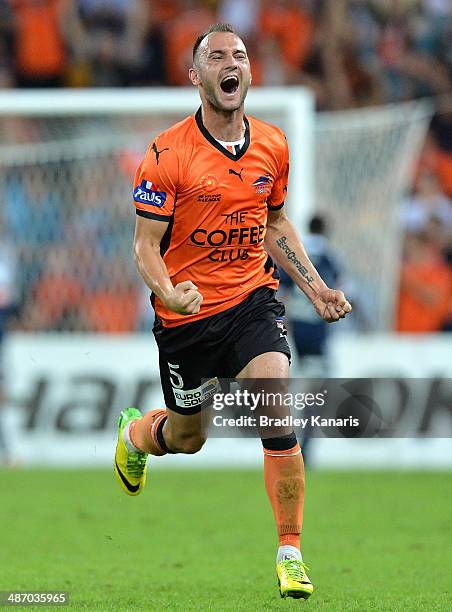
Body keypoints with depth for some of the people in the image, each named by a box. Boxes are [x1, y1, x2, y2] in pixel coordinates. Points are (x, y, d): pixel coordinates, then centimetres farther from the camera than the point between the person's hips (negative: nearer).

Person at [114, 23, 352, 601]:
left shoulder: (272, 146, 2)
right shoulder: (168, 154, -13)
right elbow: (146, 244, -11)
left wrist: (315, 286, 10)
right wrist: (167, 291, -30)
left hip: (253, 301, 2)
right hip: (187, 313, -2)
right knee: (188, 437, 13)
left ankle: (290, 554, -10)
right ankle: (136, 433, 51)